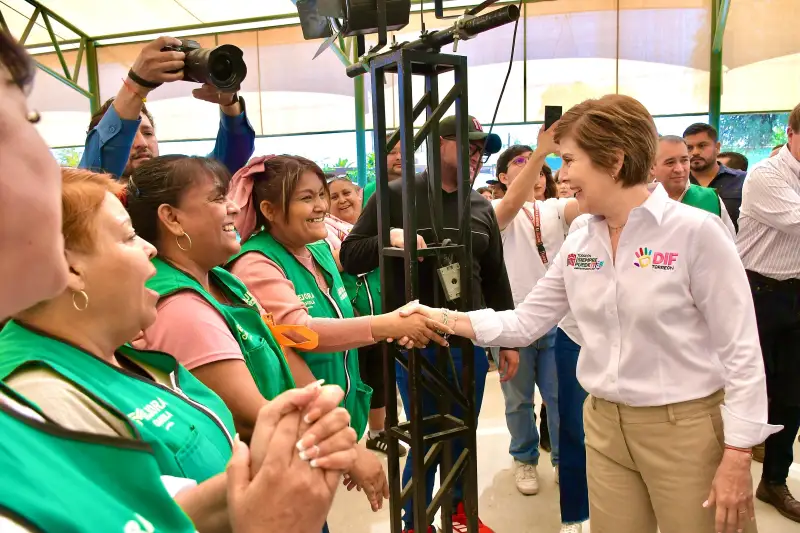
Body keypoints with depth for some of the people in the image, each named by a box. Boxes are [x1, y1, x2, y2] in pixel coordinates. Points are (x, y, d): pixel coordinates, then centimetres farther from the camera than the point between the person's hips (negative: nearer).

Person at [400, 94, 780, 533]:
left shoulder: (696, 232, -16)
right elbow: (525, 322, 4)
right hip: (605, 425, 5)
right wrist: (446, 319, -7)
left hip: (687, 427, -5)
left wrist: (737, 457, -13)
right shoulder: (577, 244, 1)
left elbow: (741, 349, -13)